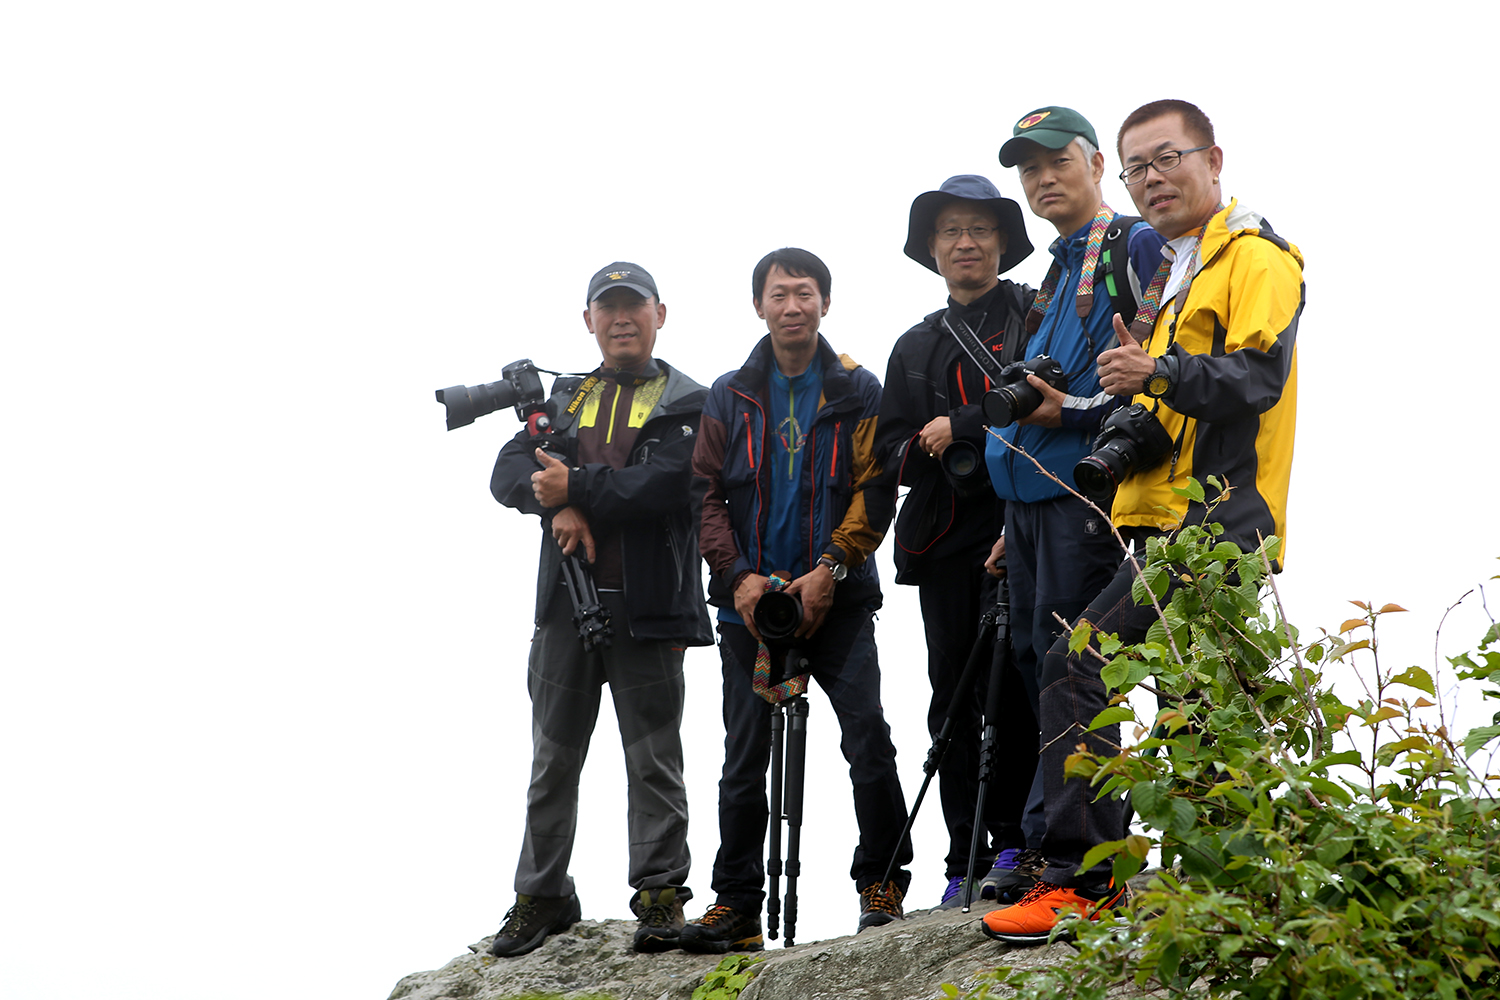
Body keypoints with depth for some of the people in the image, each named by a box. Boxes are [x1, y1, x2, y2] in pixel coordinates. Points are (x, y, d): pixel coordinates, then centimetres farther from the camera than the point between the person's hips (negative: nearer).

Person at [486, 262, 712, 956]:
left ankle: (660, 894, 6)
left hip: (648, 609, -4)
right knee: (553, 758, 10)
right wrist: (560, 504, -14)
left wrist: (577, 487, -15)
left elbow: (667, 484, -14)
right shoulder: (565, 398, 17)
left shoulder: (687, 404, 3)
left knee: (653, 760, 0)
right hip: (568, 603, 4)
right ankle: (541, 896, 19)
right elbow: (509, 473, 5)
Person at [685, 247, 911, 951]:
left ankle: (881, 884, 2)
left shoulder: (859, 392, 4)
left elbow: (874, 491, -2)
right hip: (749, 601, 2)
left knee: (868, 740, -12)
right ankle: (735, 908, 10)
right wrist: (739, 576, -7)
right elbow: (706, 494, 6)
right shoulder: (730, 397, 10)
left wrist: (830, 569, -13)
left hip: (836, 597, -2)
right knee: (745, 758, 4)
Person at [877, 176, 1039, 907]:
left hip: (1017, 524, -5)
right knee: (952, 697, 3)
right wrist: (937, 452, -6)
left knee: (1004, 681, -14)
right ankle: (965, 862, 6)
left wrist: (960, 429, -10)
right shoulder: (915, 346, 22)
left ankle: (1015, 843, -6)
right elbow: (890, 450, 15)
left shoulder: (1035, 314, 7)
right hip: (943, 537, 5)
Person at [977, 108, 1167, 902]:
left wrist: (1075, 412, -21)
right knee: (1033, 660, 8)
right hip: (1032, 499, 9)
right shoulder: (1054, 277, 24)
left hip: (1085, 490, -9)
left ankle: (1050, 844, -9)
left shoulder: (1136, 249, -3)